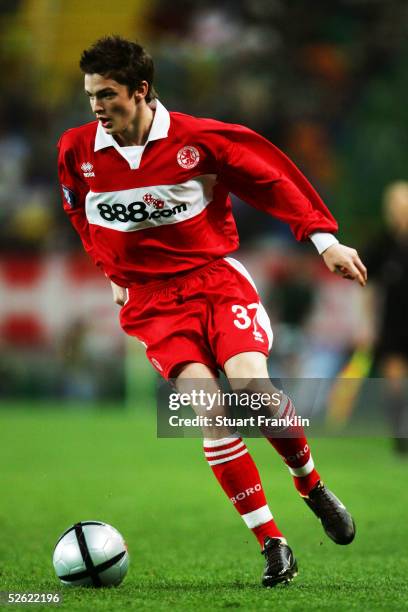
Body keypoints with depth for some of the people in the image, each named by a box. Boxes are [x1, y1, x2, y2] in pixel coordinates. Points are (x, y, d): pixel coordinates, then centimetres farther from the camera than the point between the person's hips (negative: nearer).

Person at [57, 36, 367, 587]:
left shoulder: (198, 139, -9)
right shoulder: (77, 151, -1)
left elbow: (272, 177, 0)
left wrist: (323, 239, -5)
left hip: (216, 278, -1)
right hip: (150, 302, 1)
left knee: (250, 383, -24)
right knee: (205, 404, -19)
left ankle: (310, 483, 7)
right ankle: (271, 543, -13)